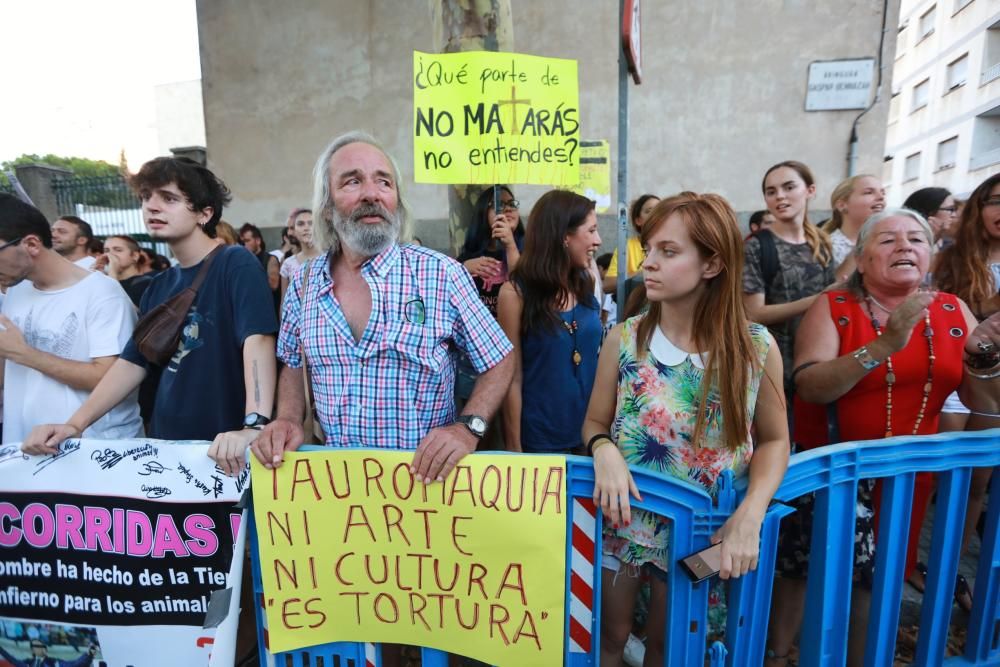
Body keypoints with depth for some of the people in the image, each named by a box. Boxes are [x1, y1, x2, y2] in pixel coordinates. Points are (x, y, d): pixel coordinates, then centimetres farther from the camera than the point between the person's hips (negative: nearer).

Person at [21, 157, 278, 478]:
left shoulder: (236, 264, -13)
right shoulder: (159, 286, 11)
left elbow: (258, 339, -26)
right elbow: (133, 361, 14)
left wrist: (253, 425, -38)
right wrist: (76, 424, 4)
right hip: (167, 444, 7)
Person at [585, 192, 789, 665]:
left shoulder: (757, 346, -15)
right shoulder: (624, 338, -14)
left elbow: (774, 439, -5)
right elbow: (595, 422, -4)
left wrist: (751, 514, -18)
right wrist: (605, 450, -27)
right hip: (623, 516, 0)